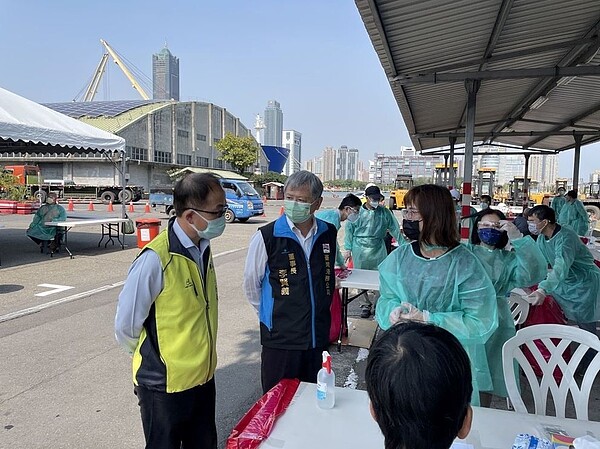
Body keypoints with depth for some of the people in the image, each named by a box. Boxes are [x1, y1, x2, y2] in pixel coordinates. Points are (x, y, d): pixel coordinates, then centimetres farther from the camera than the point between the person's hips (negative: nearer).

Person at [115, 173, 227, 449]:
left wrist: (199, 358, 11)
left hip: (204, 377, 6)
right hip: (165, 384, -6)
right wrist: (154, 361, 1)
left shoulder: (203, 249, -2)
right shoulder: (156, 259, -25)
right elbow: (126, 326, -16)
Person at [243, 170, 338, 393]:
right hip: (280, 338, -4)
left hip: (318, 335, 4)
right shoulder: (266, 237, -11)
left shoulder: (328, 234, 2)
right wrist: (270, 315, 7)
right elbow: (251, 283, 0)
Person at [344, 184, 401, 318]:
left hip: (379, 250, 1)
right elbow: (349, 229, 4)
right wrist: (348, 248, 1)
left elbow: (395, 229, 10)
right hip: (360, 250, -1)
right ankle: (365, 305, 17)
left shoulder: (385, 212, 5)